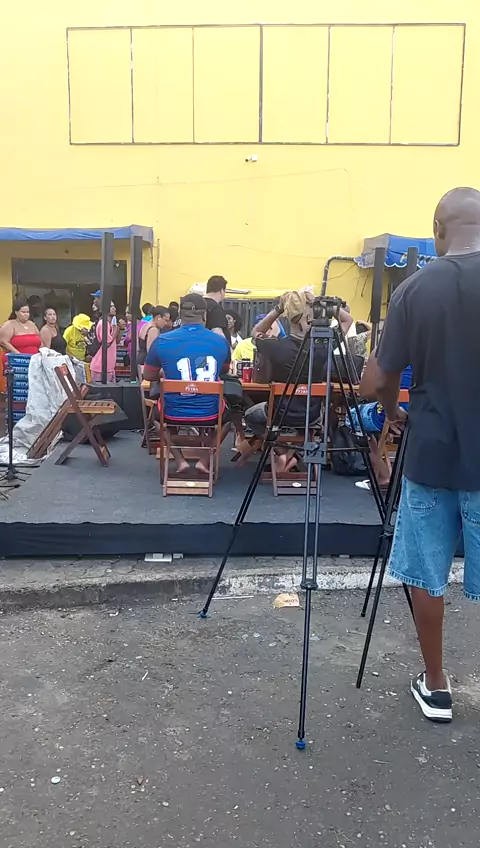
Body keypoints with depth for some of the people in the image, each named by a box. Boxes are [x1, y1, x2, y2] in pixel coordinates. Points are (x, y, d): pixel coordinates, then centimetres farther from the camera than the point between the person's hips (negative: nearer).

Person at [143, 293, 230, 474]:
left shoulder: (162, 341, -10)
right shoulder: (220, 341, -5)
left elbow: (148, 376, 6)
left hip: (174, 416, 0)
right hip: (209, 415, 1)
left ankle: (180, 460, 19)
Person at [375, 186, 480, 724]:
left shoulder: (414, 289, -6)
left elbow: (384, 380, -3)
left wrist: (393, 414, 17)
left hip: (430, 455, 0)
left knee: (426, 575, 14)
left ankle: (435, 685, 25)